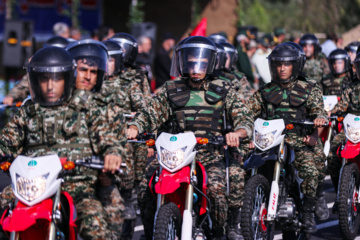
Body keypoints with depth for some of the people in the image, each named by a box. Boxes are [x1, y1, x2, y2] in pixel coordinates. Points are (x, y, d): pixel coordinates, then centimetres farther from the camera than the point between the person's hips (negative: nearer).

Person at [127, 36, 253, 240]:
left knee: (216, 188, -29)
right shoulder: (170, 90, 14)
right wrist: (134, 128, -13)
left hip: (210, 153, -2)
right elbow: (151, 113, 8)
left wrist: (237, 133, -21)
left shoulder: (223, 90, 10)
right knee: (145, 188, -16)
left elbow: (244, 117, 3)